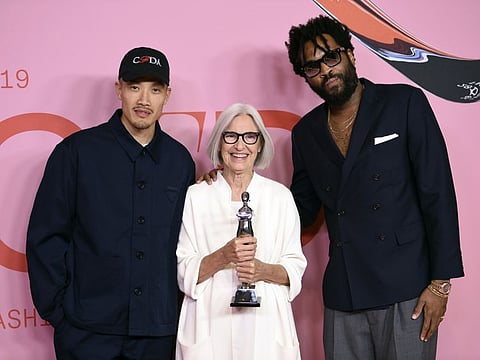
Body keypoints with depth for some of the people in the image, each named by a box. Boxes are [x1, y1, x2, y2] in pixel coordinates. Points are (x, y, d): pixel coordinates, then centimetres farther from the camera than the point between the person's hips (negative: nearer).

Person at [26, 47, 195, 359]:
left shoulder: (180, 160, 6)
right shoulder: (76, 151, -3)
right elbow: (45, 237, -3)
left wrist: (180, 308, 4)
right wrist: (57, 310, -6)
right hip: (88, 330, -2)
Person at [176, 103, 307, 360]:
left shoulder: (280, 196, 3)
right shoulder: (195, 196, 1)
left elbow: (295, 268, 3)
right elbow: (184, 272, -2)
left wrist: (264, 270, -16)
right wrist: (223, 256, -18)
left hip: (265, 324, 1)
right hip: (209, 325, -1)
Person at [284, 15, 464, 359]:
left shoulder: (405, 103, -2)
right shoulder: (306, 132, 10)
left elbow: (438, 193, -5)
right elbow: (302, 210, 16)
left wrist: (440, 282, -9)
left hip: (406, 291, -3)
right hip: (343, 297, 4)